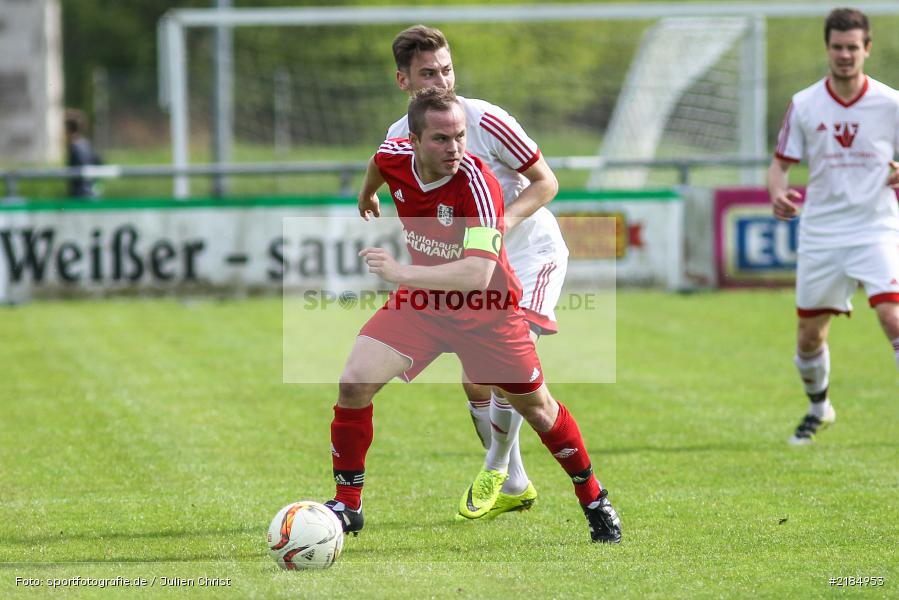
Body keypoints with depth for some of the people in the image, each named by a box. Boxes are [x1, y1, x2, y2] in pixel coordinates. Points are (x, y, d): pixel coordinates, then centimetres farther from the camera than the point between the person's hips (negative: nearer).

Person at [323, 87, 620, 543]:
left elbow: (478, 273, -43)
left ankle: (594, 501, 31)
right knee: (354, 383, -13)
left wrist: (403, 273, -53)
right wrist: (366, 198, 32)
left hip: (485, 309, -4)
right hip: (420, 301, 4)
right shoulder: (394, 157, -16)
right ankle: (347, 506, 0)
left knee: (536, 407, 8)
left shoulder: (477, 184, -32)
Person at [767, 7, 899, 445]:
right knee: (810, 335, 9)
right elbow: (780, 163, 5)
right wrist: (777, 191, -15)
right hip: (820, 236, 2)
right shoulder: (803, 105, 0)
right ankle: (818, 408, 36)